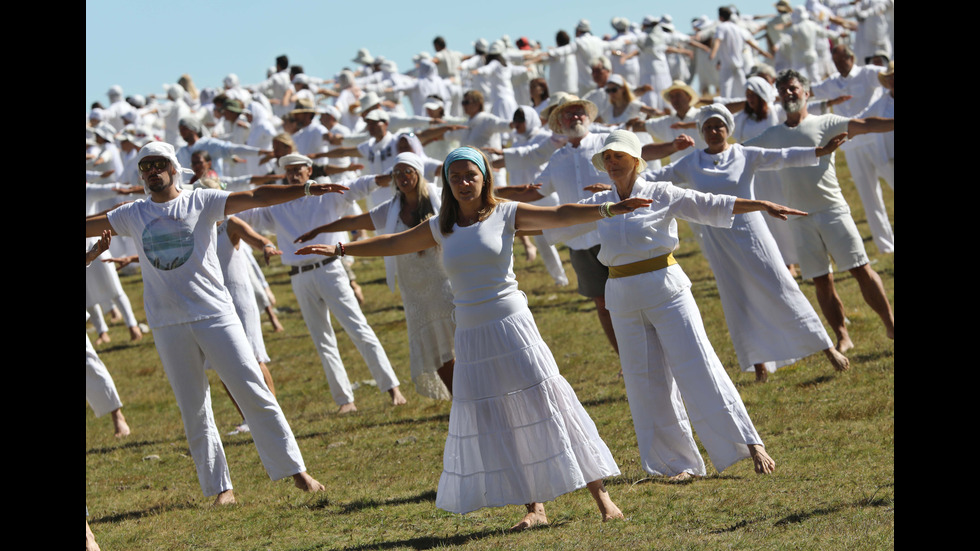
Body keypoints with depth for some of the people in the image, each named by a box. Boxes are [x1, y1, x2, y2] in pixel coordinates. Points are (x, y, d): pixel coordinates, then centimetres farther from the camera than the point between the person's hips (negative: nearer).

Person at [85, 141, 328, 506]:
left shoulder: (201, 201, 0)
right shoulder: (133, 215, 9)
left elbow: (256, 198, -8)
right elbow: (90, 226, 13)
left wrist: (306, 189, -18)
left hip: (214, 314, -2)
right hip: (168, 324, 2)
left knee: (254, 393, -4)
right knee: (194, 413, 4)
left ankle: (294, 470, 4)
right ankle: (219, 486, 11)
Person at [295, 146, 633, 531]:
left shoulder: (505, 214, 0)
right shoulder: (441, 228, 11)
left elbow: (560, 215, -8)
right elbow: (393, 244, 21)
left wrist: (608, 209, -20)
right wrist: (340, 249, 23)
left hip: (512, 325, -4)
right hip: (470, 336, 4)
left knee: (545, 407, -6)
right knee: (494, 427, 1)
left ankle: (601, 497, -2)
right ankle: (534, 507, 8)